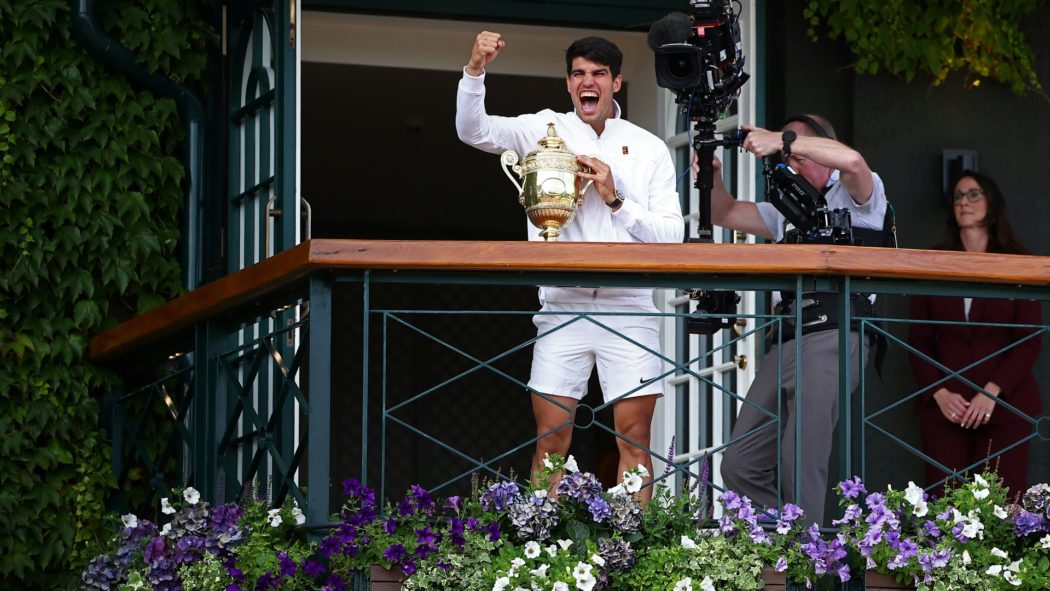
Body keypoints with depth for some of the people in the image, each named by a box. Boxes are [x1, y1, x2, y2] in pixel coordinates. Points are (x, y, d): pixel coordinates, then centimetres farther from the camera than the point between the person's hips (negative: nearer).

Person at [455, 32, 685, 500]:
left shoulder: (649, 149, 9)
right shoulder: (546, 129, 9)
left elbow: (672, 235, 3)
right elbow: (473, 130, -2)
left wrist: (616, 201, -9)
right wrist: (475, 70, -17)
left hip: (628, 308, 0)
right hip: (562, 308, 0)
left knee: (634, 439, -1)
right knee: (550, 440, -1)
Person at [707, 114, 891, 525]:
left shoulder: (855, 195, 7)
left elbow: (851, 160, -16)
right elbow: (725, 214, 34)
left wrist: (781, 140, -12)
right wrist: (713, 176, 14)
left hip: (832, 337, -8)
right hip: (786, 343, 8)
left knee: (801, 467, -17)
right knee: (740, 465, 0)